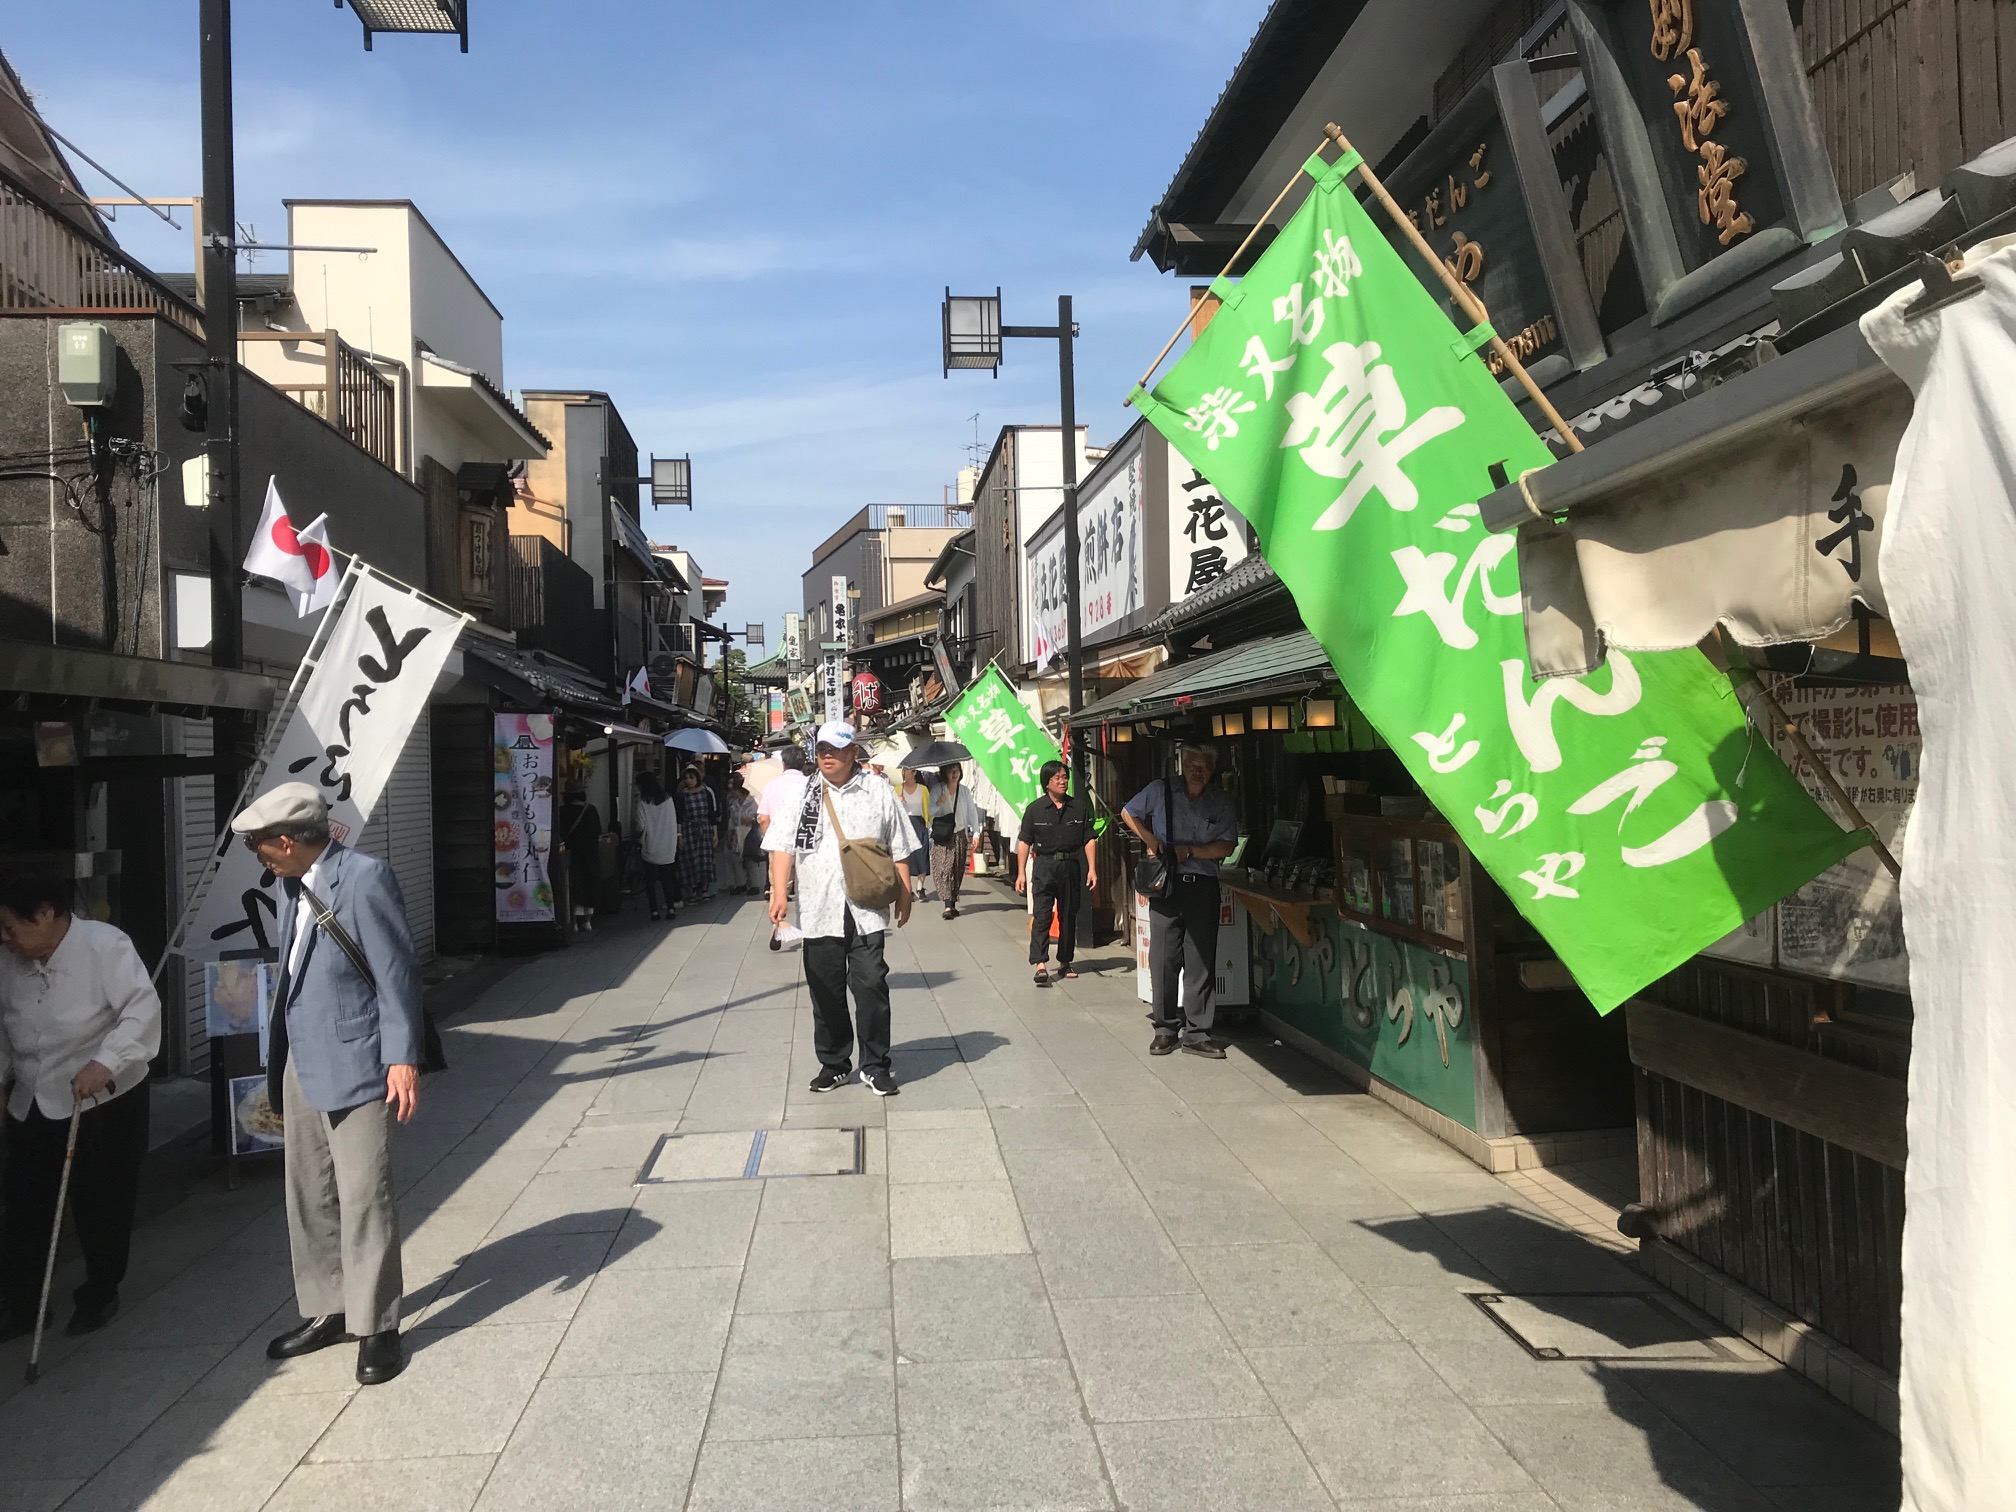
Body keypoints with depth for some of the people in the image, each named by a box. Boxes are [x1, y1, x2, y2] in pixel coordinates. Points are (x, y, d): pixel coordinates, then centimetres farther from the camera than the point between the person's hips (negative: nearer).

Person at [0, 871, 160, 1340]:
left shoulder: (105, 944, -17)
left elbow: (142, 1009, -25)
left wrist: (104, 1062, -35)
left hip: (104, 1102, -5)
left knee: (101, 1206, 6)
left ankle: (100, 1293, 25)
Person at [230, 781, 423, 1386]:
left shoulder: (364, 877, -14)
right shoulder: (295, 886, 11)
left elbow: (397, 971, -14)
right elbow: (294, 972, 17)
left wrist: (402, 1057, -17)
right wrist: (280, 1064, 18)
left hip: (354, 1064, -9)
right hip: (302, 1061, 9)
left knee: (363, 1197, -4)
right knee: (308, 1195, 15)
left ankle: (375, 1327, 8)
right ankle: (326, 1310, 29)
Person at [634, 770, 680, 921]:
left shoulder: (643, 801, -9)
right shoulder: (668, 798, 2)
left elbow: (641, 825, -10)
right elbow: (674, 822, 5)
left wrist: (639, 837, 8)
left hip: (650, 847, -3)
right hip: (668, 846, 3)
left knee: (650, 880, 6)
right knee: (667, 877, 12)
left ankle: (654, 911, 4)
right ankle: (671, 908, 5)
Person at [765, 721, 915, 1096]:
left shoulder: (879, 791, 6)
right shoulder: (801, 793, 6)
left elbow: (899, 850, 10)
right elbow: (783, 847, -1)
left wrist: (904, 894, 6)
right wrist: (779, 892, -13)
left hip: (867, 912, -1)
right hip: (819, 911, 1)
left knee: (872, 987, -3)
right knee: (825, 992, 8)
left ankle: (875, 1066, 9)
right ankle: (833, 1065, 22)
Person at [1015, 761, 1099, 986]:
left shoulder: (1080, 807, 5)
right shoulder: (1035, 809, 0)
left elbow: (1089, 840, 6)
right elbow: (1024, 842, 1)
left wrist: (1092, 869, -2)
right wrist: (1021, 873, -4)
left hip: (1071, 866, 3)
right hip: (1044, 866, -3)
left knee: (1069, 915, 10)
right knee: (1042, 915, -12)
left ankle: (1065, 962, 23)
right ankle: (1040, 964, -17)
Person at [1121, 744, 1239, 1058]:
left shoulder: (1220, 801, 4)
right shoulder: (1161, 791, 2)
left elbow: (1226, 846, 1)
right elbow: (1128, 813, 15)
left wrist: (1189, 850, -11)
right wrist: (1149, 839, 0)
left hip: (1203, 887, 1)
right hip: (1167, 886, -1)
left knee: (1201, 961, 2)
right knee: (1163, 959, 1)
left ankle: (1196, 1033, 9)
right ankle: (1165, 1028, 14)